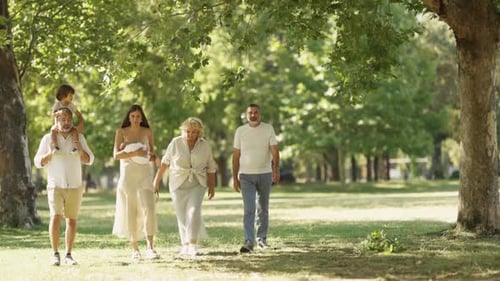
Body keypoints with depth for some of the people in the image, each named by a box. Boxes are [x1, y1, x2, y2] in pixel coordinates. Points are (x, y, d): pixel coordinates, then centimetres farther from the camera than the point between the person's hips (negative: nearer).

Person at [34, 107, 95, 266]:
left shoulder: (78, 137, 5)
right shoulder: (48, 138, -1)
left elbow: (89, 160, 4)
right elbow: (38, 163, 0)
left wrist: (81, 152, -17)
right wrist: (50, 154, -19)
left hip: (75, 186, 3)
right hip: (56, 186, -2)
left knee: (72, 221, 4)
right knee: (56, 218, -15)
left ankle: (68, 255, 11)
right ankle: (55, 254, -9)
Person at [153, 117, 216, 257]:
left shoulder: (205, 145, -1)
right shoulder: (176, 143, -4)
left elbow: (210, 167, 8)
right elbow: (164, 163, 2)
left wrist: (212, 186, 4)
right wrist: (157, 181, 2)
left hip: (197, 185, 0)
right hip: (178, 185, 0)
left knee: (194, 212, -17)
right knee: (182, 216, 1)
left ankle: (192, 245, -18)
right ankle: (185, 243, 15)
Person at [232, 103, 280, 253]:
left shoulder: (268, 129, 0)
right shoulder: (240, 131, 2)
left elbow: (275, 150, -9)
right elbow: (236, 155, 5)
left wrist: (276, 169, -25)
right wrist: (235, 177, 2)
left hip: (265, 174, 1)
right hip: (246, 175, -1)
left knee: (263, 209, 11)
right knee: (249, 210, -11)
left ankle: (262, 239, 23)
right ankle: (249, 242, -18)